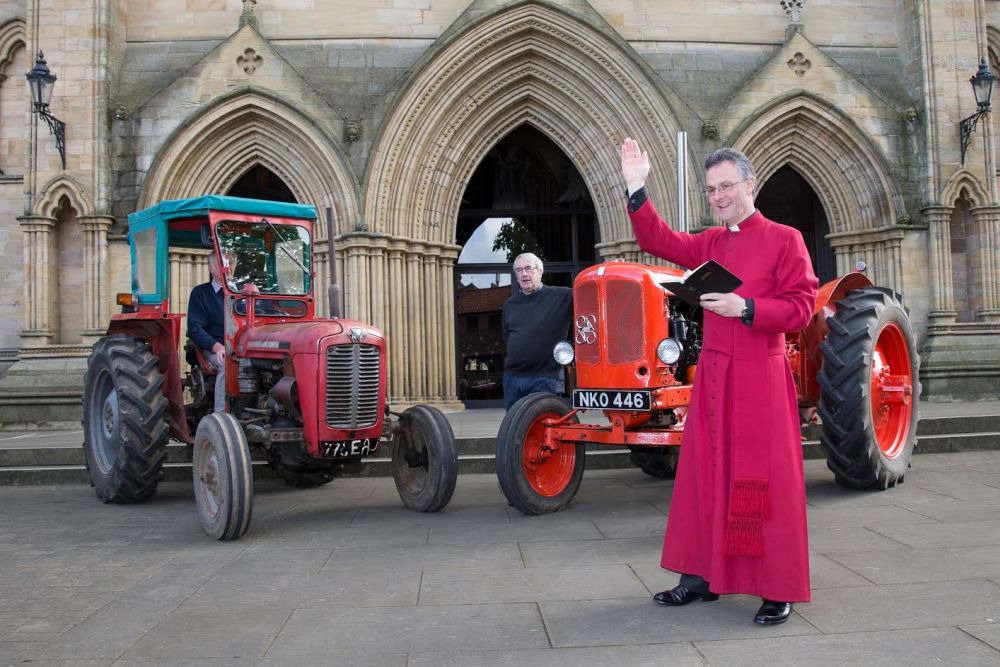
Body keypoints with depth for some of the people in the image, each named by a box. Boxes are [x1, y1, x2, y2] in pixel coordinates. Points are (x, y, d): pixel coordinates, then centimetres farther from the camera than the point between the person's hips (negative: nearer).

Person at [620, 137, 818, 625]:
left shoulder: (784, 239, -3)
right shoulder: (709, 244, 14)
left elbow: (801, 308, -9)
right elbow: (659, 241, 4)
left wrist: (746, 308, -21)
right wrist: (636, 188, -4)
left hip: (760, 378, -6)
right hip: (712, 375, 6)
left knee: (765, 482, -2)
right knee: (706, 475, 10)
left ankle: (778, 590, 9)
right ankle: (701, 577, 21)